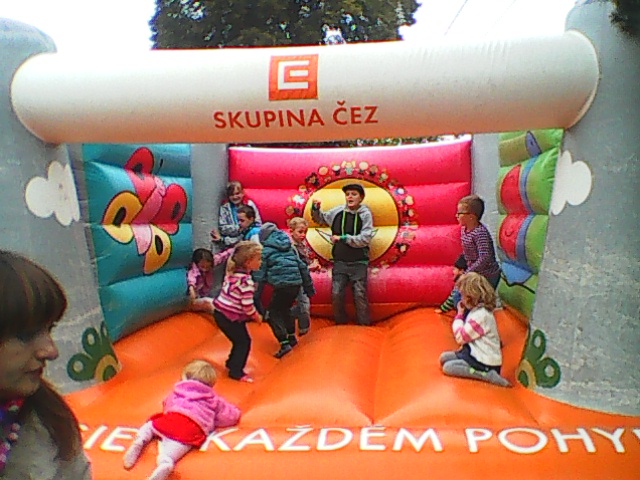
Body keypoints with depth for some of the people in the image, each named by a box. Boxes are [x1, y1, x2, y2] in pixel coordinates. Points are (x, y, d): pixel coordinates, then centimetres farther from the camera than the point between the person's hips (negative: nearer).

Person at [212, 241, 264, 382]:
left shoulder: (232, 272, 4)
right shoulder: (246, 281, -22)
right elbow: (247, 306, -22)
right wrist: (257, 316, -5)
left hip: (220, 312, 9)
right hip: (230, 317, -9)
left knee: (239, 340, 22)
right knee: (243, 342, 2)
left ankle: (232, 363, 36)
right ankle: (236, 371, 7)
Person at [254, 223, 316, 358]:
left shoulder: (266, 251, 4)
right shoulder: (290, 247, 18)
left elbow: (260, 274, 2)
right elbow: (302, 267, 17)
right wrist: (309, 286, 22)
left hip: (281, 285, -6)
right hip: (296, 283, 6)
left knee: (273, 312, 5)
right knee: (285, 309, 26)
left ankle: (284, 343, -6)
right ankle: (292, 337, 34)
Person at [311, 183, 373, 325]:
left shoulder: (365, 214, -7)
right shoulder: (337, 211, 3)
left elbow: (365, 239, -15)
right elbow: (320, 219, 20)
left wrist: (342, 238, -15)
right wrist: (316, 208, 1)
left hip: (358, 263, -3)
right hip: (339, 261, 3)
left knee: (360, 295, 1)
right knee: (336, 294, 3)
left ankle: (364, 324, 18)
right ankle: (340, 323, 23)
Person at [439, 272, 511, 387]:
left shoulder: (480, 315, -23)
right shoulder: (477, 309, 8)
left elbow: (460, 337, -18)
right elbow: (463, 333, 13)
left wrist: (460, 314, -9)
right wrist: (463, 313, 5)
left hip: (486, 363, -11)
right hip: (476, 353, 11)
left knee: (448, 367, -14)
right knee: (444, 357, 10)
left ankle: (487, 375, -13)